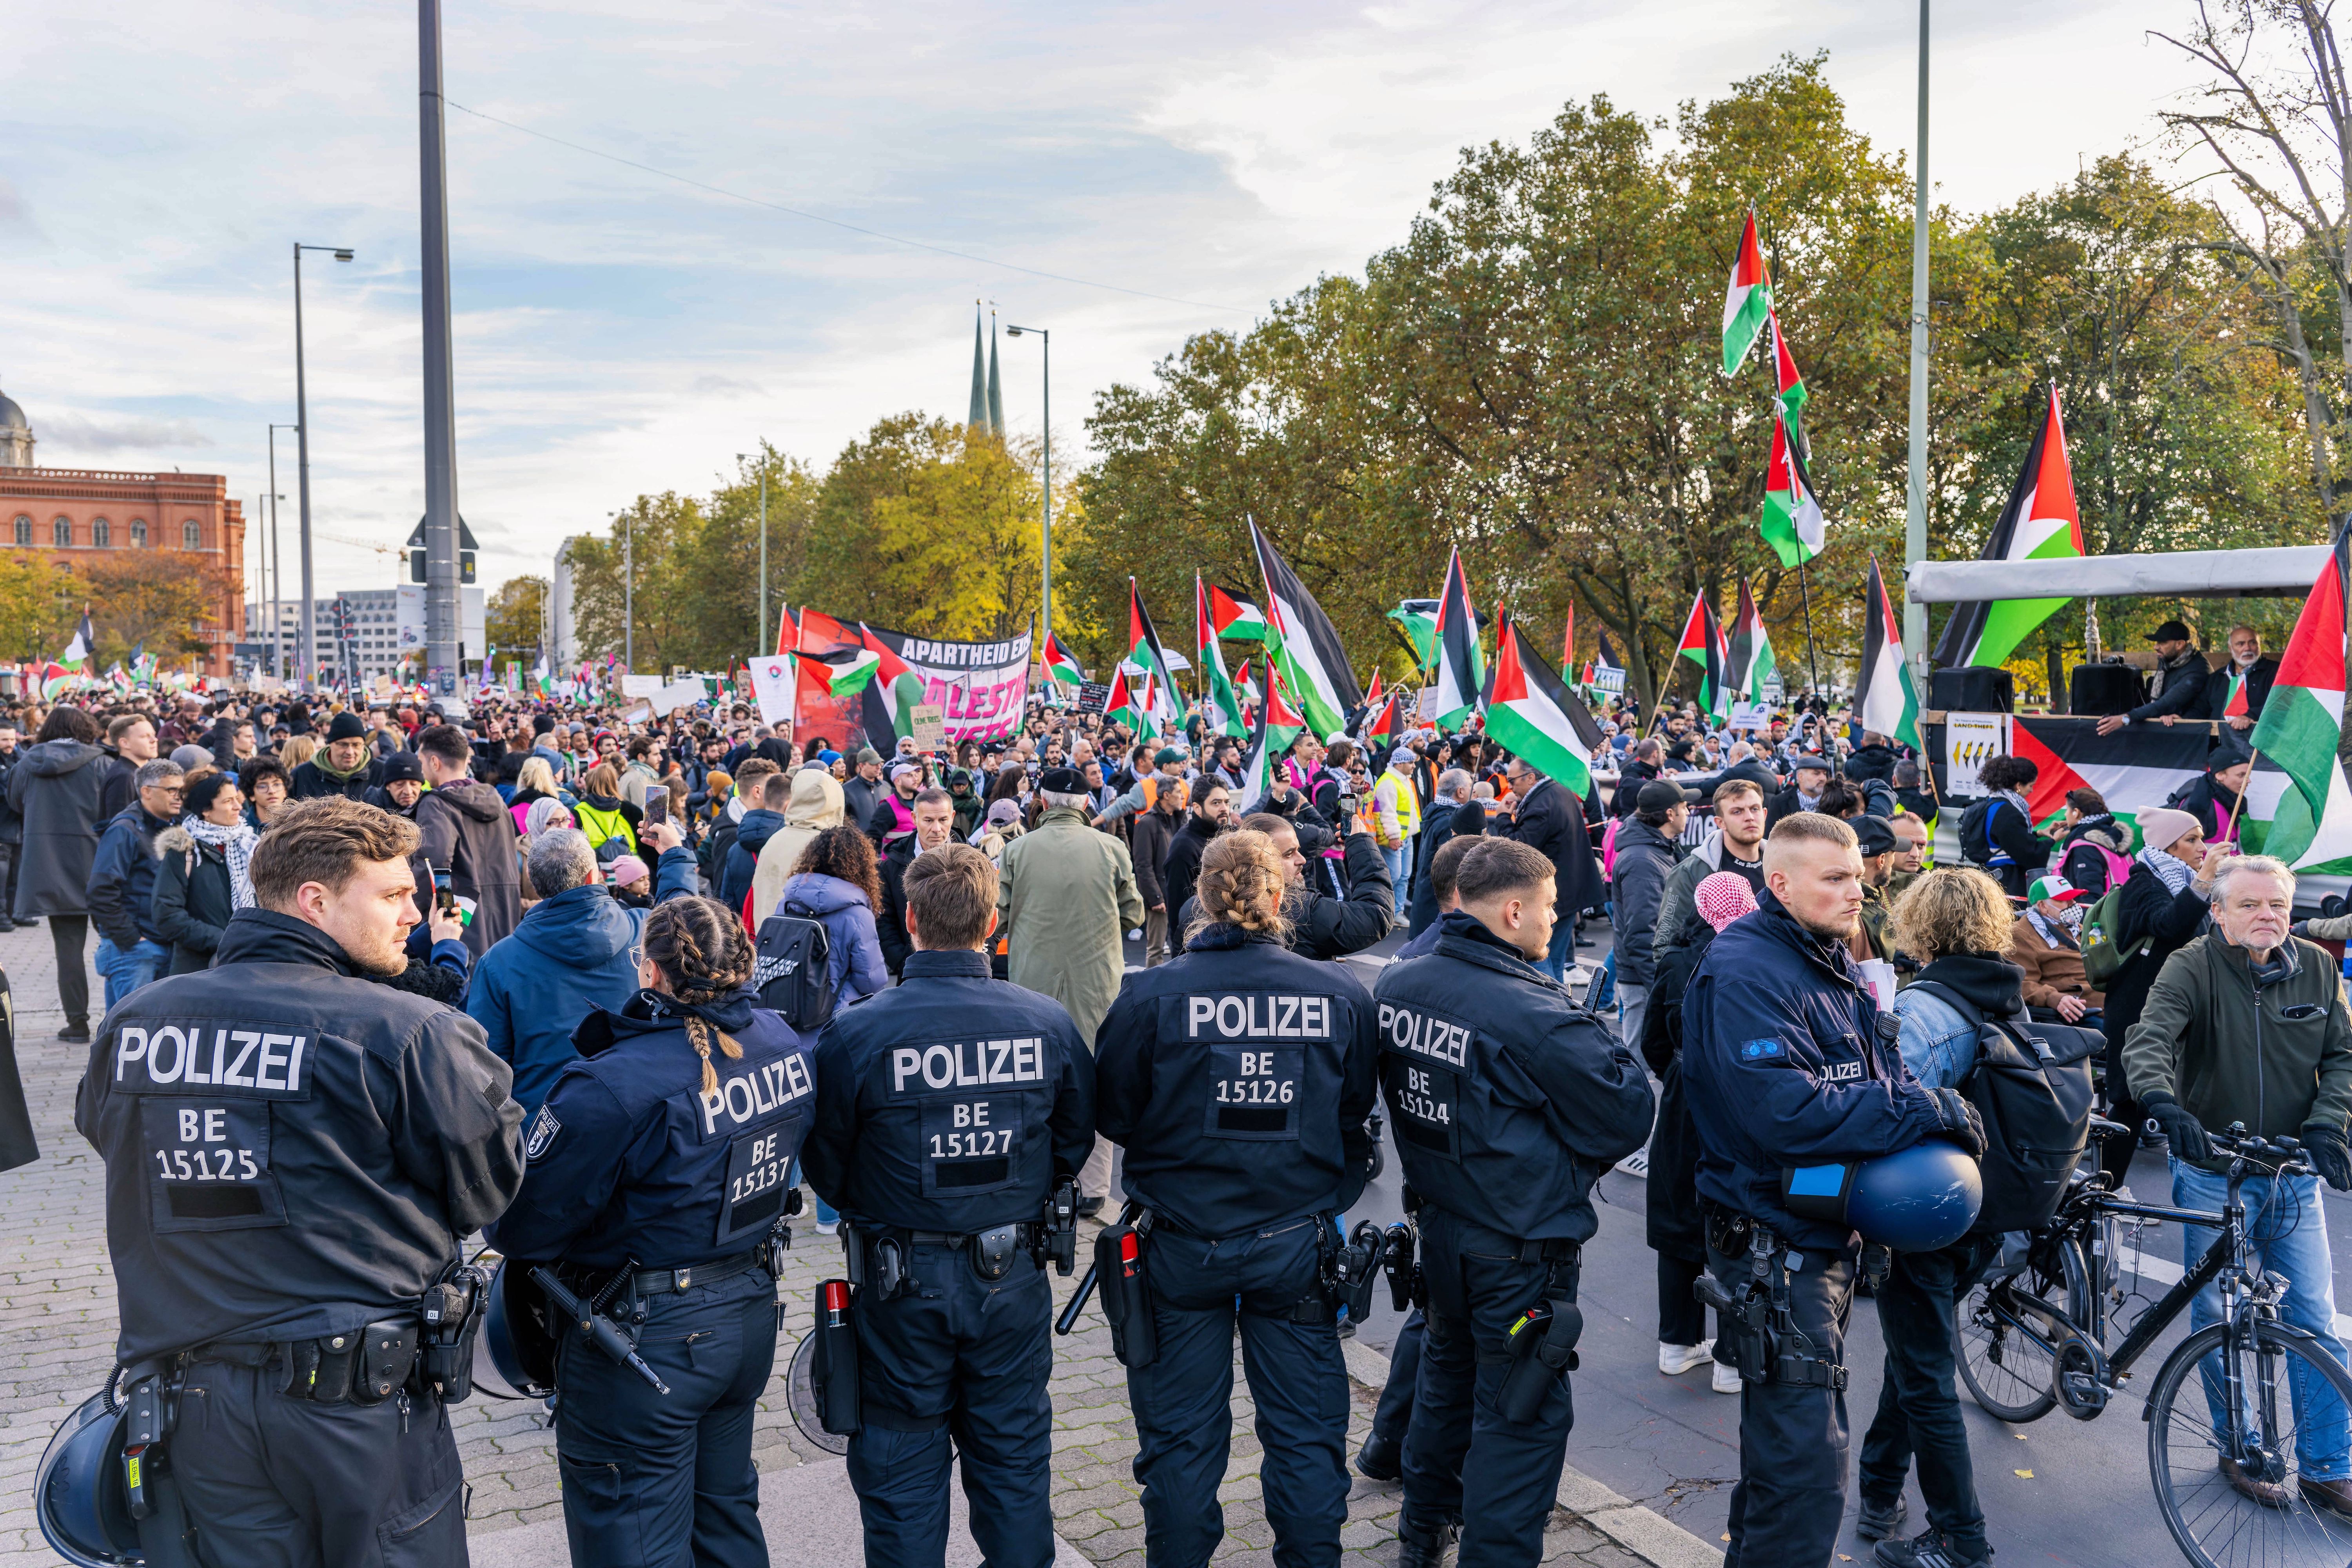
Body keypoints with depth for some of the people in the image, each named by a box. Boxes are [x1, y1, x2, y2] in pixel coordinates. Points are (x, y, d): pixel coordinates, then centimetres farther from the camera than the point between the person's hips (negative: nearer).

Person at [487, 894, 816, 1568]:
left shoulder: (615, 1087, -29)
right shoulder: (787, 1045, -6)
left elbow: (520, 1226, -25)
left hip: (644, 1342, -7)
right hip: (750, 1317, 7)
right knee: (726, 1514, 26)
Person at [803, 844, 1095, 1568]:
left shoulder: (856, 1033, -18)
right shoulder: (1048, 1023, -9)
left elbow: (825, 1168, -6)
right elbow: (1075, 1144, 4)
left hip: (901, 1283, -2)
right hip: (1013, 1277, 2)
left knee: (902, 1471, 14)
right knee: (1013, 1457, 19)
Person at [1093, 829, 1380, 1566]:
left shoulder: (1150, 995, -14)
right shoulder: (1341, 994, -9)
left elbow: (1111, 1117, -3)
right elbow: (1357, 1117, 3)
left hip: (1181, 1248, -1)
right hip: (1297, 1246, 1)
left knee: (1182, 1436, 14)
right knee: (1305, 1431, 16)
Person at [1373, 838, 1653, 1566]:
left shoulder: (1395, 985, -4)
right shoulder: (1536, 1016, -27)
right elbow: (1628, 1117, -19)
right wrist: (1605, 1043, -1)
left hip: (1441, 1225, 8)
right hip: (1522, 1246, -8)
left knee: (1450, 1368, 26)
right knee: (1521, 1411, 7)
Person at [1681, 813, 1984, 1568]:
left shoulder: (1835, 965, 11)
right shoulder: (1746, 975, -21)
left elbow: (1880, 1074, 16)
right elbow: (1786, 1112, -30)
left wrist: (1937, 1113, -6)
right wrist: (1927, 1112, -23)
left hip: (1830, 1234, 10)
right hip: (1777, 1244, -10)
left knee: (1788, 1441, 24)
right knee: (1808, 1474, -9)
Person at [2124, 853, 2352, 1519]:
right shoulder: (2192, 968, -12)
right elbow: (2148, 1042, -25)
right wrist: (2166, 1107, -44)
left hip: (2293, 1175, 3)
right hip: (2213, 1172, -3)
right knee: (2216, 1324, 7)